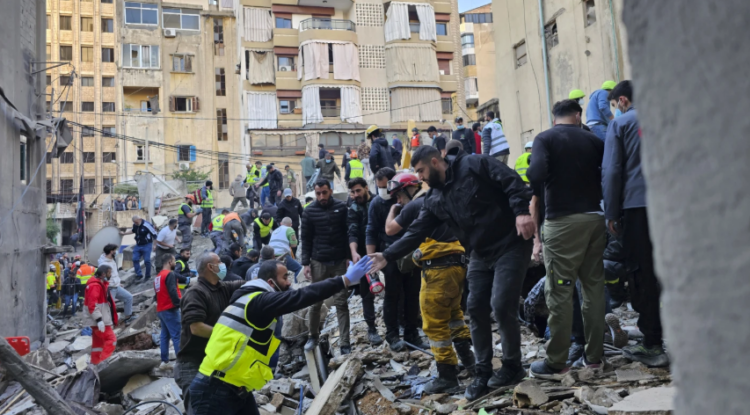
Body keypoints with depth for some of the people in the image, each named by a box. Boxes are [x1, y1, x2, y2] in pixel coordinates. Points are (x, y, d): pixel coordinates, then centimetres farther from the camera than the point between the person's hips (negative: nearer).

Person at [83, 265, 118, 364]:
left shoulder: (102, 283, 18)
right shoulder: (95, 285, -17)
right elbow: (92, 304, -24)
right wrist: (99, 319, -28)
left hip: (100, 319, 11)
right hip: (98, 320, -11)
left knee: (98, 341, 13)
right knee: (111, 339, -13)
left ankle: (95, 363, 19)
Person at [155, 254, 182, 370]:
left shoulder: (158, 276, 17)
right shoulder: (170, 274, -11)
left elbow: (158, 293, 19)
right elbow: (172, 292, -21)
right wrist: (179, 305, -20)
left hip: (160, 310, 9)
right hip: (170, 309, -9)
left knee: (165, 336, 11)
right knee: (177, 336, -9)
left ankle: (164, 362, 12)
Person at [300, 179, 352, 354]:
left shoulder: (342, 207, -2)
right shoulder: (309, 211, -1)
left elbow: (348, 233, 3)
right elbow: (306, 239, 3)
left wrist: (350, 256, -1)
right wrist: (305, 263, -3)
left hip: (340, 262, 0)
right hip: (319, 263, 1)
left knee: (341, 303, 2)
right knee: (315, 302, 9)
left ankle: (344, 343, 6)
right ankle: (313, 336, 29)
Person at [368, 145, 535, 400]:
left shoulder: (474, 165, -10)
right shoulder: (433, 199, 8)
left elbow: (511, 181, -15)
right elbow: (416, 232, 4)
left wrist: (521, 212, -29)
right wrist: (388, 256, -3)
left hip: (511, 245, -7)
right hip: (481, 255, 7)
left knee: (502, 306, -12)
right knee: (476, 310, 4)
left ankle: (513, 366, 11)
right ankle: (483, 373, 18)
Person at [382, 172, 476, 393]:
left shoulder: (413, 206, -6)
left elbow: (389, 230, 5)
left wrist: (393, 209, 20)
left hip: (438, 268, -9)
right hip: (457, 263, 9)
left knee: (434, 322, -1)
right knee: (453, 311, 25)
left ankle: (447, 374, 4)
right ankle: (467, 357, 28)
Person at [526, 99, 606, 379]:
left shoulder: (544, 139, -1)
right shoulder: (593, 140, 12)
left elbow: (536, 173, -16)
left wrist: (539, 198, -1)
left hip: (562, 221, -5)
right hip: (594, 217, 5)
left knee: (559, 291, -2)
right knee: (593, 286, 12)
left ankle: (556, 364, 3)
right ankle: (593, 356, 19)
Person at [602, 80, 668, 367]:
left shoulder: (620, 123, 2)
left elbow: (611, 171, -6)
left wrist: (612, 213, -2)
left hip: (637, 206, -4)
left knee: (643, 275, 1)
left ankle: (652, 345, 4)